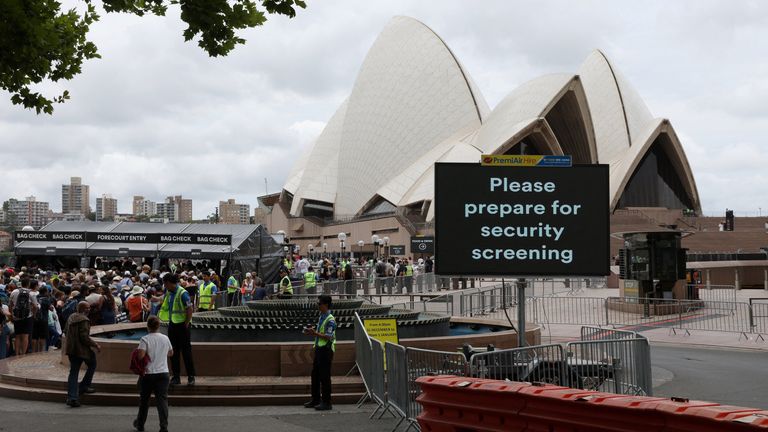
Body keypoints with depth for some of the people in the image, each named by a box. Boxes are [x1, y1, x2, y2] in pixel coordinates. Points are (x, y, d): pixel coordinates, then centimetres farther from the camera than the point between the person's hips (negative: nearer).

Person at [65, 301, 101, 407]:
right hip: (82, 349, -8)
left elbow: (67, 333, 20)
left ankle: (71, 396, 0)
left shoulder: (71, 318, 11)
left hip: (71, 349, 8)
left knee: (73, 372, 7)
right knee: (92, 365, 18)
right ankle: (83, 386, 18)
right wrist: (95, 345, -12)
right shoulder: (83, 320, -16)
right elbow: (84, 337, -22)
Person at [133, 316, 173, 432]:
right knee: (162, 400, -2)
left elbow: (140, 355, -22)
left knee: (144, 400, 15)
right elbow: (170, 353, 18)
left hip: (148, 374, -2)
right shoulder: (165, 338, 4)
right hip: (163, 373, 2)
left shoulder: (145, 339, -10)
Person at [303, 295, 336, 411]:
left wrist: (315, 333, -23)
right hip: (319, 348, 9)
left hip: (326, 350, -9)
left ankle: (326, 402, 4)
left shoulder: (330, 320, -15)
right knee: (315, 374, 14)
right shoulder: (321, 317, 13)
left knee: (324, 376, -3)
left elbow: (329, 336, -20)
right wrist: (312, 332, 5)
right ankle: (315, 399, 24)